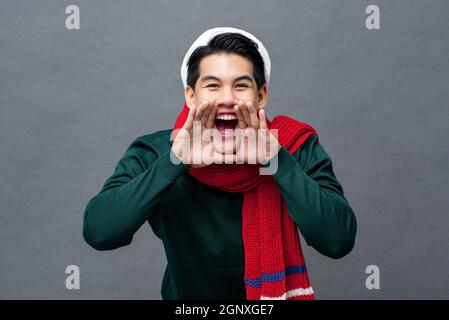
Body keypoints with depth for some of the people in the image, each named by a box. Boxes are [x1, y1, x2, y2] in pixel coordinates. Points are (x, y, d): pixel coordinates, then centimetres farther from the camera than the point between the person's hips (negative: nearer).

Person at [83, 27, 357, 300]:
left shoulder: (298, 147, -13)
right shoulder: (153, 152, -12)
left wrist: (277, 159, -28)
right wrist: (176, 160, -28)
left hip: (273, 292, 0)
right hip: (185, 293, 1)